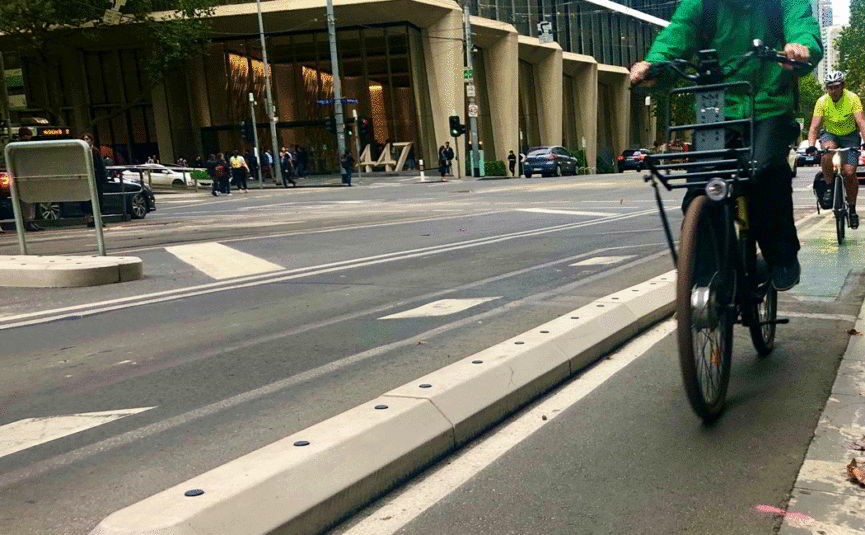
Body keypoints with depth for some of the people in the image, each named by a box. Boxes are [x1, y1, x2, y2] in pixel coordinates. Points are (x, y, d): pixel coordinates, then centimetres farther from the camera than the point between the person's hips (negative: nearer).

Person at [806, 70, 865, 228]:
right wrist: (811, 145, -42)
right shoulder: (822, 101, -18)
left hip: (850, 135, -1)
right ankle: (829, 186, -16)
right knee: (827, 150, -36)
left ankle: (852, 207, 8)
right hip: (830, 134, 1)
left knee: (849, 172, -13)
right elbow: (814, 126, -25)